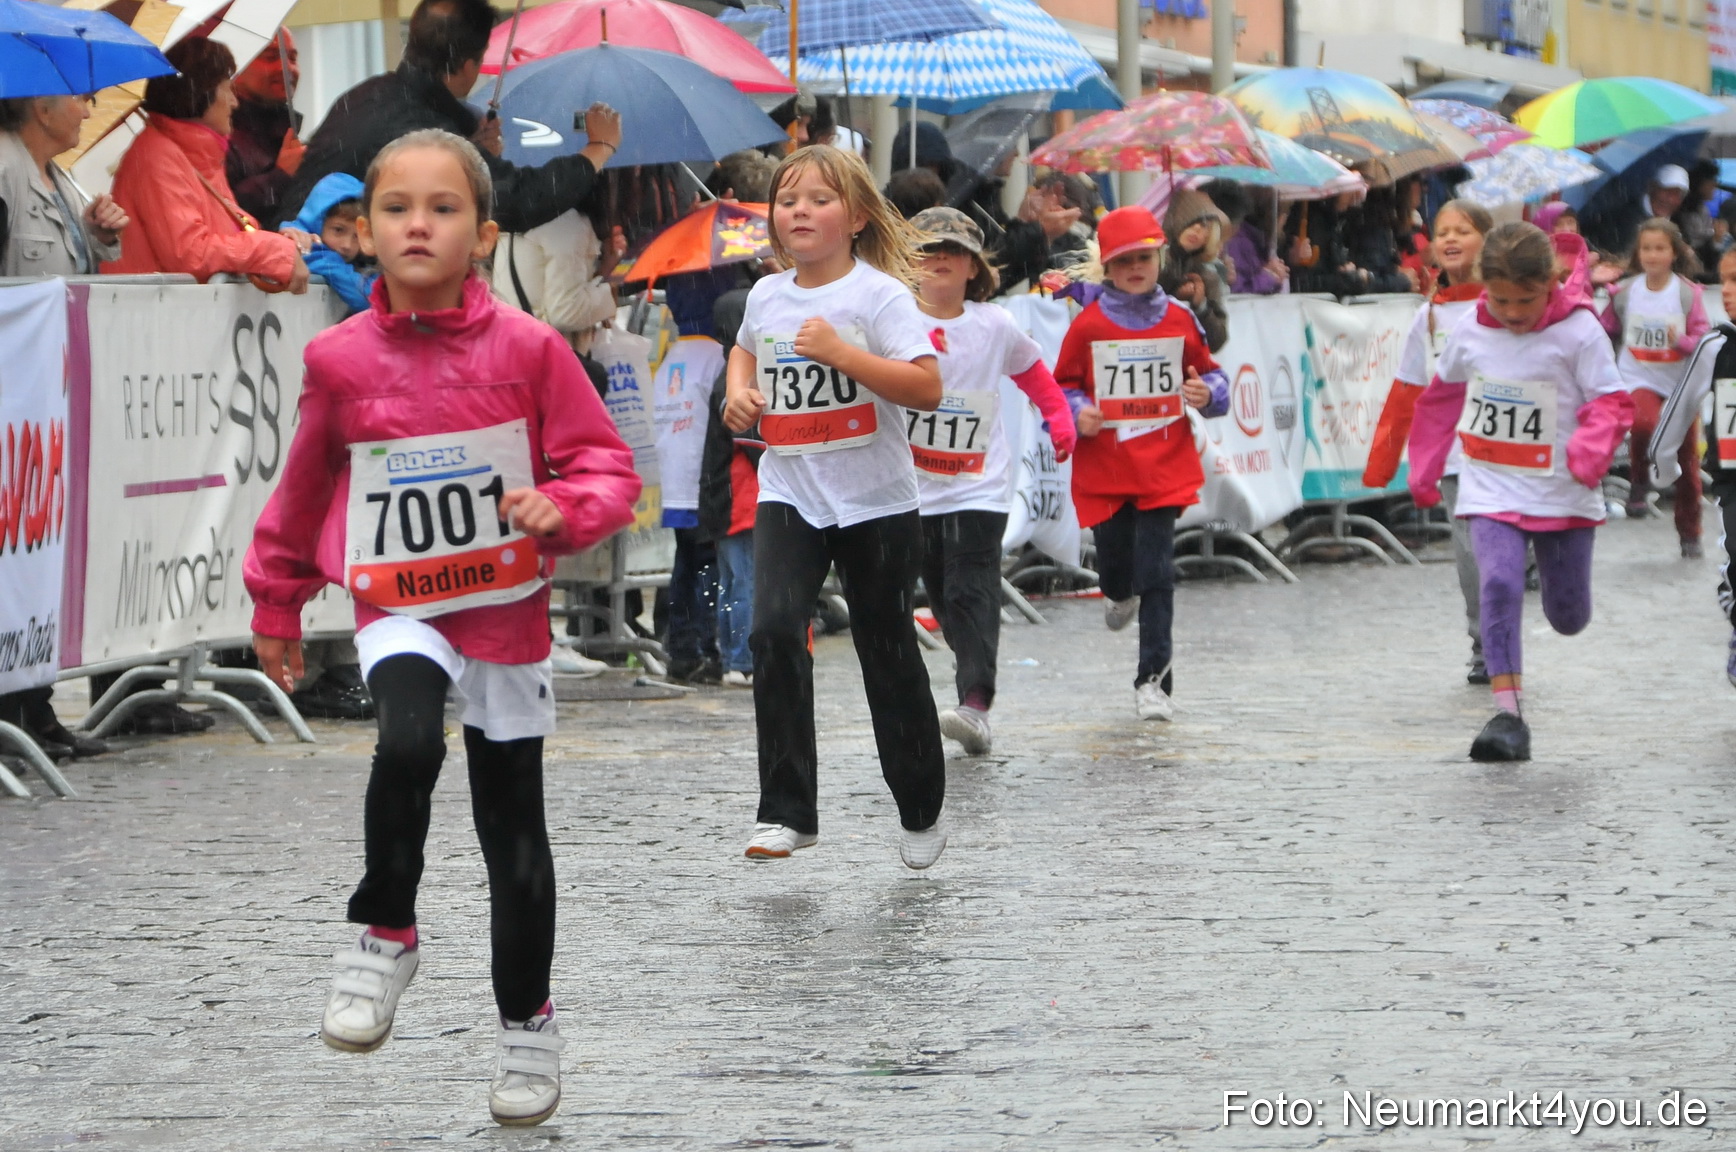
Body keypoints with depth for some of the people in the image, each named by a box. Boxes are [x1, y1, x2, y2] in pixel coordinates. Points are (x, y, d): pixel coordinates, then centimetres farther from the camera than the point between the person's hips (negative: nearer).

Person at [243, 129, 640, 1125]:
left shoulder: (528, 348, -9)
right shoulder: (341, 360, -4)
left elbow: (607, 466, -3)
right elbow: (304, 490, 11)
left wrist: (563, 509, -25)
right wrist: (278, 603, 20)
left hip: (509, 611, 1)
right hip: (399, 610, 0)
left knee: (515, 835, 9)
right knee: (409, 743, -31)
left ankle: (527, 1022, 28)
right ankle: (386, 938, -10)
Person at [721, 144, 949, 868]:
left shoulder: (879, 294, -10)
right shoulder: (766, 295, 6)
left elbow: (927, 388, -20)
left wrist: (842, 353, -27)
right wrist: (740, 391, 9)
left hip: (875, 501, -3)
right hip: (789, 492, 3)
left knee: (888, 652, 8)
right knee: (774, 632, -18)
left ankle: (921, 811, 28)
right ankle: (787, 810, -14)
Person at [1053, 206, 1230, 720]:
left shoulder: (1180, 321, 5)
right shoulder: (1087, 325, 0)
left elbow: (1209, 374, 14)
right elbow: (1062, 386, 6)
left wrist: (1208, 393, -8)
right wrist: (1077, 414, -14)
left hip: (1164, 468, 0)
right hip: (1104, 470, 0)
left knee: (1156, 571, -7)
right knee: (1113, 558, 9)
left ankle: (1154, 680, -2)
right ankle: (1119, 595, 50)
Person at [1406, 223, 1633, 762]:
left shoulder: (1578, 332, -12)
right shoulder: (1469, 331, -2)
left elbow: (1612, 403, -11)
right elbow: (1441, 398, 15)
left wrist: (1592, 449, -32)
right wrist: (1424, 469, 21)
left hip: (1562, 492, -1)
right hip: (1492, 490, 1)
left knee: (1569, 617, 10)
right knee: (1499, 584, -21)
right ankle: (1508, 714, -20)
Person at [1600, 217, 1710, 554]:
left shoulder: (1689, 293, -8)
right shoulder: (1625, 292, -2)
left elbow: (1702, 340, -7)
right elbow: (1605, 331, 12)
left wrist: (1682, 340, -26)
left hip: (1681, 385, 0)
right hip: (1640, 379, 0)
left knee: (1685, 463, 8)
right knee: (1644, 422, -35)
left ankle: (1689, 534, 24)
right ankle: (1638, 483, -7)